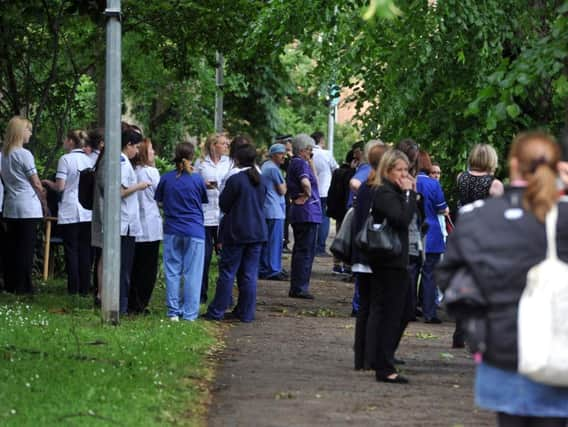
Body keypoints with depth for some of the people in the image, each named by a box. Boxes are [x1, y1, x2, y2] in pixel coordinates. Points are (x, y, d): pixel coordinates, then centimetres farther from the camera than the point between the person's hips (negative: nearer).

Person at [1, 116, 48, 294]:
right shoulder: (24, 154, -12)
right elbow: (37, 184, -7)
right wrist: (44, 204, 4)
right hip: (28, 208, -7)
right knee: (26, 247, -3)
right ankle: (23, 285, -2)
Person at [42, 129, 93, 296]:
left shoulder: (66, 159, -10)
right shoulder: (89, 160, 5)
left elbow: (60, 187, -12)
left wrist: (48, 182, 8)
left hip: (70, 212, -4)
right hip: (88, 212, 4)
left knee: (71, 250, 2)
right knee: (85, 250, 9)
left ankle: (73, 288, 1)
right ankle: (84, 288, 9)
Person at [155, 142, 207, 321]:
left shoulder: (166, 179, -4)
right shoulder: (196, 179, -9)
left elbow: (160, 201, 7)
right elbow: (203, 201, 6)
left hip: (172, 230, 2)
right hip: (194, 231, -2)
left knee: (172, 271, 9)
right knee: (192, 273, 3)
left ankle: (173, 312, 8)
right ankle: (189, 313, 2)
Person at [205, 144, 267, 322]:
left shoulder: (235, 180, -15)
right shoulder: (260, 181, 7)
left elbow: (224, 205, -9)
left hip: (237, 233, -6)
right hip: (257, 232, 6)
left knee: (227, 272, 0)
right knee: (249, 273, 8)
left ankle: (216, 312, 4)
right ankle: (246, 312, 9)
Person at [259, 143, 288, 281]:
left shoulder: (264, 166, 17)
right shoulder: (274, 169, -13)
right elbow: (282, 190, -12)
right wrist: (284, 184, 7)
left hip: (264, 209, 10)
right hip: (275, 210, -10)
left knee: (265, 241, 13)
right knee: (275, 241, -7)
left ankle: (263, 269, 17)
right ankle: (273, 270, -7)